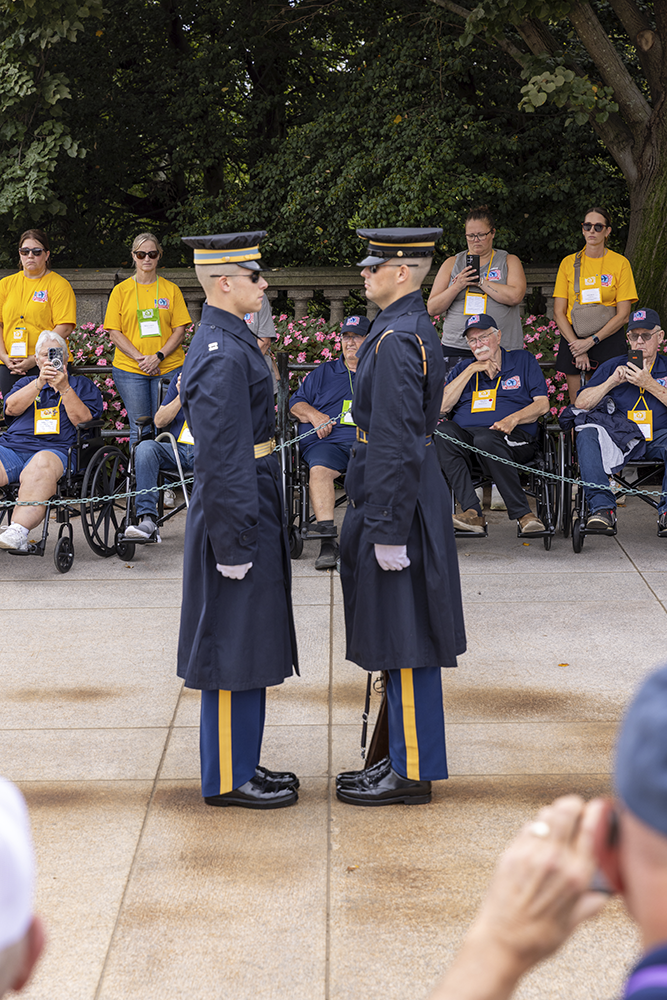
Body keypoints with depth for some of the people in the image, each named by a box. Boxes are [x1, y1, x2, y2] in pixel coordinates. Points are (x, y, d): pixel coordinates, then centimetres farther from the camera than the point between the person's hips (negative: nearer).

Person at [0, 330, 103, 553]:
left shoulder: (82, 385, 22)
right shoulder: (26, 383, 30)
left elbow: (82, 420, 4)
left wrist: (64, 387, -5)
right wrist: (39, 382, -3)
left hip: (54, 449, -3)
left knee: (40, 467, -40)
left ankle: (19, 532, -51)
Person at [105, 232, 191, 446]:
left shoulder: (171, 290, 8)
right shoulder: (121, 290, 7)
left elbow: (179, 330, 3)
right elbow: (114, 332, 2)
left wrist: (158, 356, -12)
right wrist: (140, 358, -11)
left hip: (168, 368, 0)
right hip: (130, 369, 0)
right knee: (139, 430, -1)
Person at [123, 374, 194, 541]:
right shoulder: (179, 380, 15)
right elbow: (159, 421, 10)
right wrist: (181, 397, -4)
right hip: (178, 449, 4)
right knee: (145, 447, -27)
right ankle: (147, 518, -34)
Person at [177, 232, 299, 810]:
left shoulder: (229, 342, 12)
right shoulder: (223, 356, -20)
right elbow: (218, 458, -23)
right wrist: (233, 543, -22)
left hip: (254, 507, 10)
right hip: (237, 512, -10)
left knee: (249, 647, 16)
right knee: (234, 646, -1)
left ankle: (240, 764, 26)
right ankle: (228, 779, 8)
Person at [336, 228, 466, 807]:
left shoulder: (396, 340, -20)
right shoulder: (414, 328, 13)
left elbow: (396, 443, -23)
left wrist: (388, 531, -22)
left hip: (398, 499, -10)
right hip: (409, 495, 10)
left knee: (404, 642, -3)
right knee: (397, 641, 16)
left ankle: (412, 775, 6)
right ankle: (404, 757, 25)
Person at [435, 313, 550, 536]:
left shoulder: (523, 360, 18)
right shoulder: (462, 369, 25)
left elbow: (542, 404, 7)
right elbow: (442, 406, 9)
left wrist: (513, 419, -12)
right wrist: (472, 370, 5)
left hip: (513, 436, -3)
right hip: (464, 436, 3)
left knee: (485, 440, -40)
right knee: (442, 431, -33)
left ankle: (523, 514, -33)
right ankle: (472, 512, -38)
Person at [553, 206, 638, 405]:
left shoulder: (620, 263, 1)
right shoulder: (569, 263, 6)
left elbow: (623, 315, -2)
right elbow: (559, 313, 4)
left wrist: (592, 341, -11)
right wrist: (576, 346, -8)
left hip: (608, 338, -2)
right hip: (572, 337, 2)